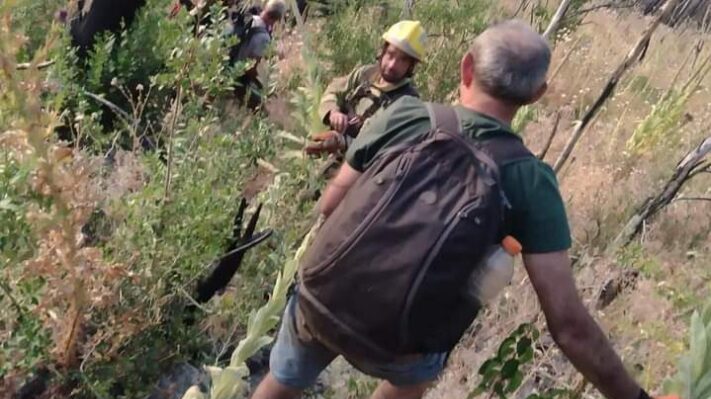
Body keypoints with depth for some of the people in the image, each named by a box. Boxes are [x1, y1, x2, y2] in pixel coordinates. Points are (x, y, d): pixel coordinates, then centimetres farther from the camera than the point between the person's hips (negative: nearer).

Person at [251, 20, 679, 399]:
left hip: (320, 299, 1)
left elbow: (331, 204, -4)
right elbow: (568, 322, -17)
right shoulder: (531, 181, -15)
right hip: (394, 342, -1)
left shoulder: (404, 115, -12)